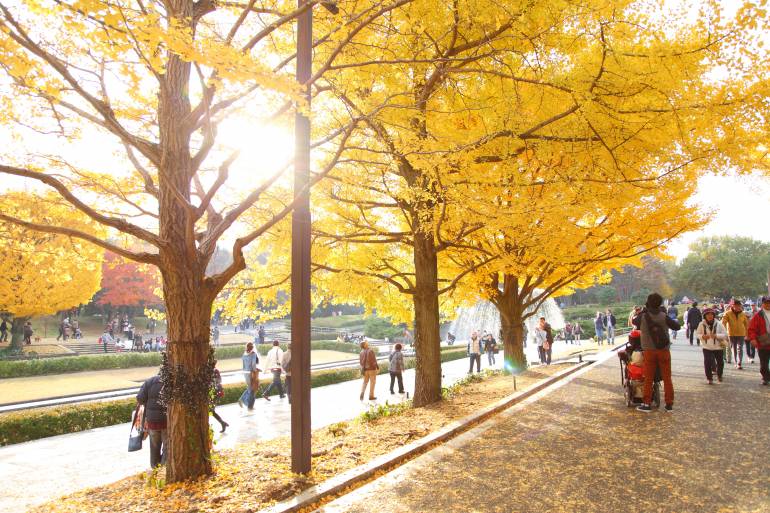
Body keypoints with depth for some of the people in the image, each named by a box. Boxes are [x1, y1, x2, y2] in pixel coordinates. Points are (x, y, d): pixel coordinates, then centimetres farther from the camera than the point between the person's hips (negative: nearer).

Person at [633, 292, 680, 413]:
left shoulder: (643, 317, -8)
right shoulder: (664, 317, -10)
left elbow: (634, 321, 11)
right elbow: (677, 326, 0)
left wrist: (642, 311, 18)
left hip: (649, 351, 0)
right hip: (664, 351, 0)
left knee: (648, 378, 7)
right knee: (667, 378, 10)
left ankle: (647, 404, 11)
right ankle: (669, 404, 15)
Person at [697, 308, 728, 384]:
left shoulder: (718, 324, -7)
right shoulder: (702, 324, -5)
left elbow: (725, 334, -7)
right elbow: (697, 334, 3)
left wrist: (716, 335, -24)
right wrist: (702, 336, -18)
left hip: (718, 347, 1)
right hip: (707, 347, -1)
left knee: (720, 362, 14)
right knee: (707, 362, -9)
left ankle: (719, 375, 41)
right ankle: (709, 378, 5)